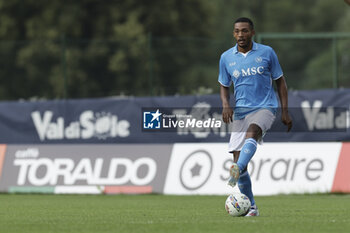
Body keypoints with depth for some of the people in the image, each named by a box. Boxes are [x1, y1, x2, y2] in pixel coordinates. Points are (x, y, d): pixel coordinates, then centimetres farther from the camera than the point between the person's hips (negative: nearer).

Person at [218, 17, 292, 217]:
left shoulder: (266, 53, 1)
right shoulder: (226, 58, 7)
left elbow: (280, 81, 9)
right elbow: (224, 86, 17)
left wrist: (285, 111, 3)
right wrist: (226, 104, -4)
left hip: (265, 107, -3)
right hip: (241, 111, 3)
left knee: (252, 132, -36)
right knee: (238, 159, -6)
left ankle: (237, 170, -58)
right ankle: (251, 207, 4)